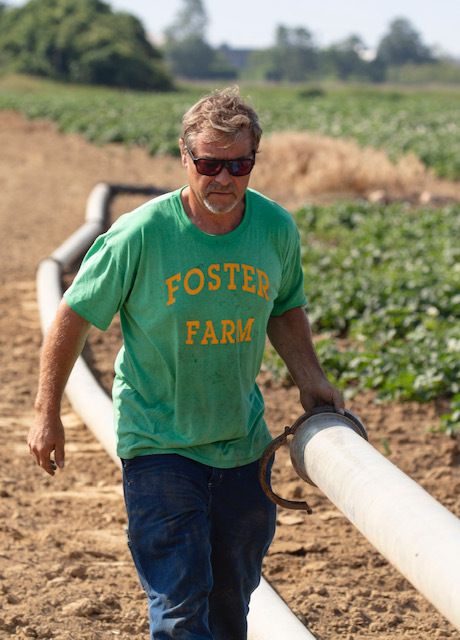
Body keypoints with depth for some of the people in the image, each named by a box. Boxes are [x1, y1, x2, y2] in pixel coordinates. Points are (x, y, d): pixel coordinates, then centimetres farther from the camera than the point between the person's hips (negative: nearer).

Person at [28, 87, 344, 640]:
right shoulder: (141, 235, -18)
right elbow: (73, 316, -5)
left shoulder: (277, 229, -6)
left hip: (242, 444, 4)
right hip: (159, 444, -4)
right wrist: (47, 414, -2)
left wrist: (310, 379, 0)